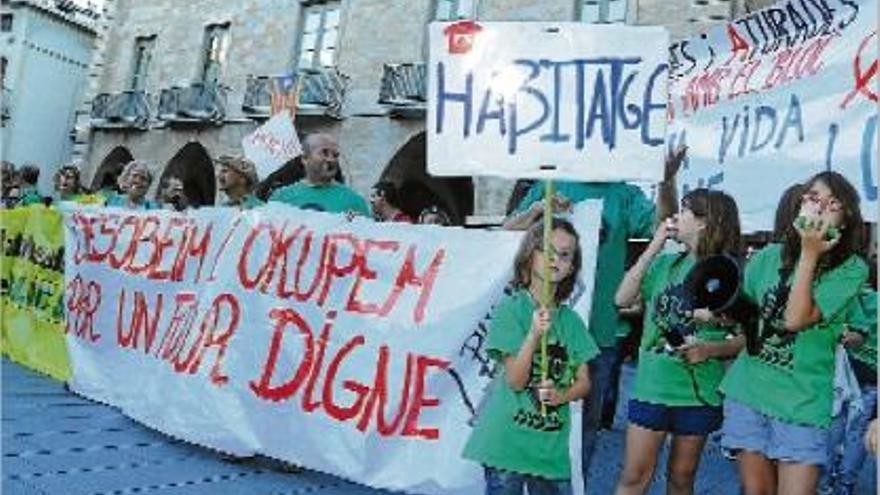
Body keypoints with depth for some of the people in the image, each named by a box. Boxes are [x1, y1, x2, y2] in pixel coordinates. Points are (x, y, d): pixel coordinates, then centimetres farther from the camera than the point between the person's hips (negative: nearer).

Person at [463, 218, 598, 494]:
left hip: (552, 444, 5)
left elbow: (584, 381, 8)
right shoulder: (510, 309, -9)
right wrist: (534, 334, -27)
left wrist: (562, 396, -13)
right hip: (508, 440, -4)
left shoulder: (571, 320, 6)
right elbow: (515, 380, -13)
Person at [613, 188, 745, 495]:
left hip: (700, 391, -1)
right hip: (652, 385, 2)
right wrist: (653, 247, -6)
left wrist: (711, 349, -21)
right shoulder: (664, 263, 3)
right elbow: (623, 299, -6)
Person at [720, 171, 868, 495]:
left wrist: (809, 254, -17)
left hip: (803, 402, -3)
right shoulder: (769, 256, 4)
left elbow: (796, 319, -18)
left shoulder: (852, 269, -6)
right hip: (748, 392, 3)